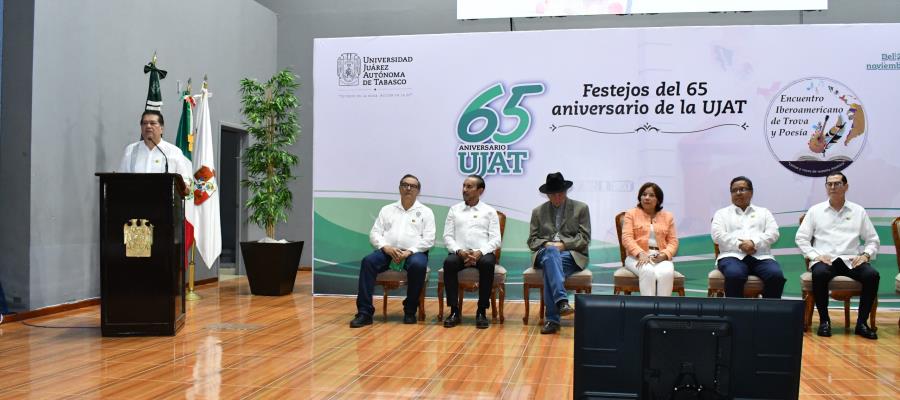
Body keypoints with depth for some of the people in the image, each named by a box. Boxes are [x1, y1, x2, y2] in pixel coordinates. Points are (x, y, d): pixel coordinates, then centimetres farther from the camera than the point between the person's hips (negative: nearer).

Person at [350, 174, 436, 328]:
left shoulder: (425, 212, 12)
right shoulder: (387, 209, 18)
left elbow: (428, 239, 1)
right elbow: (375, 233, 9)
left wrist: (409, 252, -14)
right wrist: (387, 248, -11)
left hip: (414, 252, -2)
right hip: (388, 251, 2)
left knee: (418, 265, -36)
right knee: (368, 261, -28)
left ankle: (410, 311, -18)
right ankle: (364, 312, -28)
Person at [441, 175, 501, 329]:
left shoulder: (490, 211, 12)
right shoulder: (454, 210, 17)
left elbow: (496, 239, 3)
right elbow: (447, 236, 9)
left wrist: (480, 252, -15)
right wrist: (459, 251, -11)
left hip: (482, 253, -1)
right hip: (459, 253, 1)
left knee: (488, 263, -36)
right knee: (449, 262, -33)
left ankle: (481, 311, -26)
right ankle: (454, 311, -25)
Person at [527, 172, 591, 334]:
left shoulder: (581, 208, 12)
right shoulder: (538, 211, 18)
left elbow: (584, 239, 3)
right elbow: (532, 241, 12)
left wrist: (563, 244, -12)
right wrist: (547, 244, -11)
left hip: (572, 255, -1)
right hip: (545, 252, 1)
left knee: (549, 268, -35)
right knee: (551, 252, -39)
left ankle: (552, 319, -40)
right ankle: (561, 301, -55)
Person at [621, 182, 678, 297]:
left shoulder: (668, 216, 17)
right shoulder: (631, 214, 11)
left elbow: (673, 241, 10)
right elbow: (627, 238, -2)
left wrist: (664, 254, -12)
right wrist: (641, 253, -19)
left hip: (661, 258, 2)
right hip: (637, 257, -2)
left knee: (666, 273, -33)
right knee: (648, 272, -36)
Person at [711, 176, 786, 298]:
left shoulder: (763, 212, 25)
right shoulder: (722, 213, 20)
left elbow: (773, 233, 9)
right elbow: (717, 235, 3)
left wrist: (754, 243, -11)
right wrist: (739, 245, -12)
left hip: (761, 257, 2)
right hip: (733, 256, -2)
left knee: (776, 275, -30)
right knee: (734, 275, -37)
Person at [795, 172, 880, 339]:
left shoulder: (859, 211, 15)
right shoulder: (815, 211, 12)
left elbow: (873, 240, 16)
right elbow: (801, 238, 8)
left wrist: (866, 254, -3)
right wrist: (814, 255, -6)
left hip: (851, 260, 2)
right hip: (824, 259, -1)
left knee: (872, 275, -29)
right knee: (819, 274, -36)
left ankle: (862, 322, -17)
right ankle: (824, 321, -19)